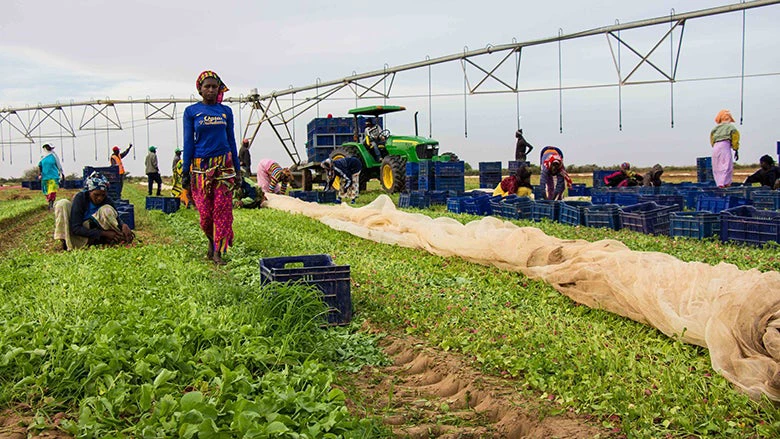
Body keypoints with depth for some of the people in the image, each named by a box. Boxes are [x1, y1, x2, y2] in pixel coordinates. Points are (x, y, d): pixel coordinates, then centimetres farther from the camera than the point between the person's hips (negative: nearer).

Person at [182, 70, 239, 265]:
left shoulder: (226, 111, 8)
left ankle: (218, 251, 2)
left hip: (224, 165, 1)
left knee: (222, 208, -5)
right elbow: (188, 142, 2)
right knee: (205, 211, 0)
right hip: (201, 166, -1)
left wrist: (237, 168, 11)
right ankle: (212, 241, 28)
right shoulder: (191, 112, 2)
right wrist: (185, 172, -2)